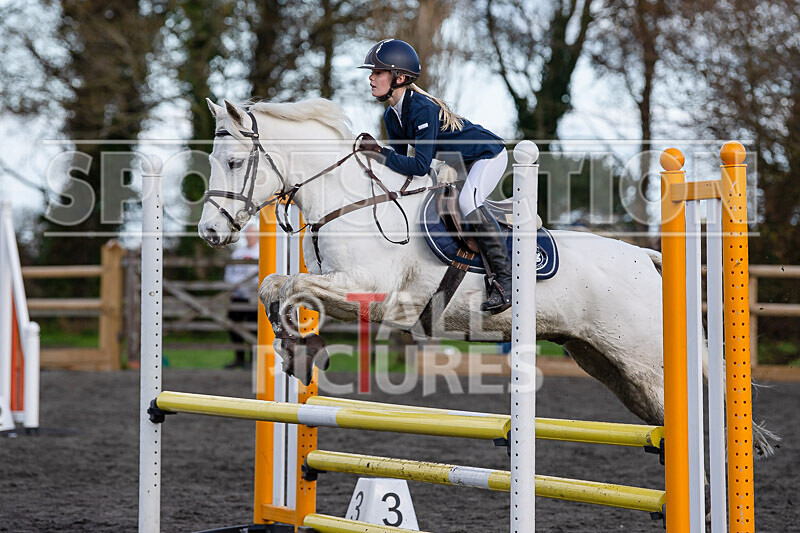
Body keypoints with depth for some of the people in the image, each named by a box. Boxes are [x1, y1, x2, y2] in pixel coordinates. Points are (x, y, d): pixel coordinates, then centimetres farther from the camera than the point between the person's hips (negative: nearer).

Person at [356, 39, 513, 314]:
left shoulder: (423, 109, -32)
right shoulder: (392, 115, -4)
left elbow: (420, 165, -35)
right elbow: (399, 155, 0)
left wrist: (380, 152, -35)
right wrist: (373, 150, -16)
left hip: (488, 154, -10)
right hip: (458, 162, 10)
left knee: (467, 202, -33)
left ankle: (505, 278, -29)